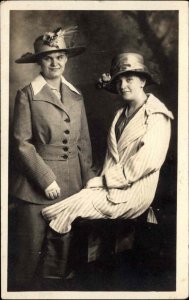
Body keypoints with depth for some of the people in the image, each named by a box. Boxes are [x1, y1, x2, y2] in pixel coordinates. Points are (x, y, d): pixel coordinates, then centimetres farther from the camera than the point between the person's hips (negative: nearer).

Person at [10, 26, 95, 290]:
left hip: (70, 184, 5)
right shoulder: (27, 95, -5)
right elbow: (22, 143, -10)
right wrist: (46, 180, -14)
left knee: (62, 247, 14)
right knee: (31, 249, 5)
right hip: (35, 184, -4)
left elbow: (83, 141, 12)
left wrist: (88, 177, 6)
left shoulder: (76, 96, 10)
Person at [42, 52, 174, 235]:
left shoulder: (155, 115, -7)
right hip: (109, 186, 7)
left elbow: (148, 161, -19)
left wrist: (103, 179, -16)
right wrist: (101, 180, -2)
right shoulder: (121, 114, 19)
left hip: (131, 193, -7)